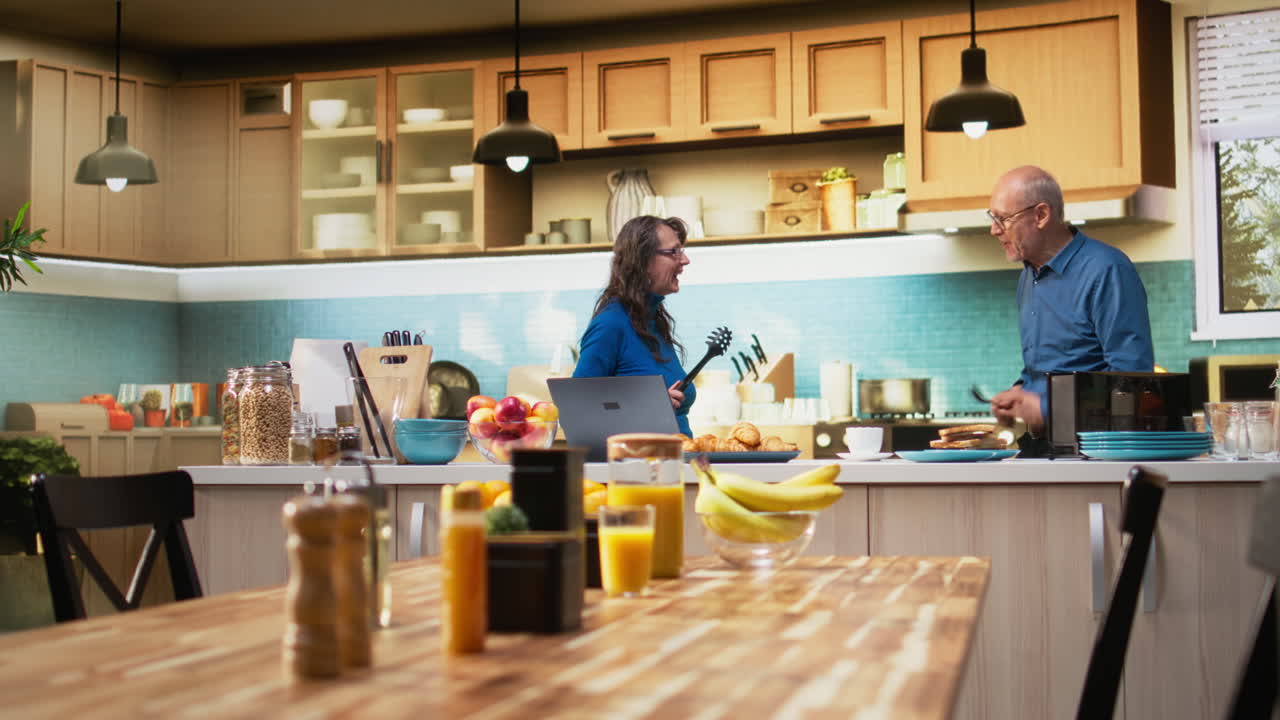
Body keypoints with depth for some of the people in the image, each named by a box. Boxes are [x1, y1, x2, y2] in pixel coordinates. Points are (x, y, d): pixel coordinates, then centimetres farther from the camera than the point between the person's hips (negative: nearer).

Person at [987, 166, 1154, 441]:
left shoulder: (1106, 271, -10)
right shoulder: (1029, 276, 17)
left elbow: (1131, 373, -16)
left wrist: (1049, 410, -14)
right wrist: (1020, 393, 6)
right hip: (1040, 442, 7)